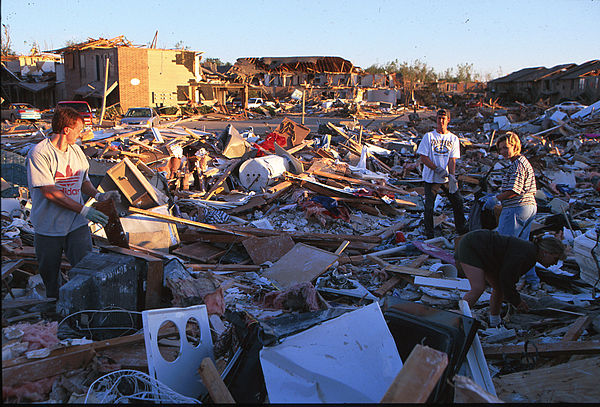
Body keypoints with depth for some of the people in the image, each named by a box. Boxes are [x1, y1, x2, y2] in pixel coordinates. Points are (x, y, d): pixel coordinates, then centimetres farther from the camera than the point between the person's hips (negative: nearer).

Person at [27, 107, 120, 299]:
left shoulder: (76, 150, 9)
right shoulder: (39, 153, -12)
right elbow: (49, 192, -17)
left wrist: (98, 195, -4)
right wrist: (83, 210, -20)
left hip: (77, 225, 4)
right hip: (49, 227, -4)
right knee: (49, 275, 10)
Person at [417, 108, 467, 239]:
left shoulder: (453, 139, 7)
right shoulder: (429, 136, 0)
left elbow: (452, 160, 0)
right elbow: (423, 158, -5)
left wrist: (452, 176, -16)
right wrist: (438, 169, -16)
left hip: (447, 179, 2)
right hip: (431, 179, -2)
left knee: (458, 202, 3)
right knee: (429, 206, -1)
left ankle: (461, 230, 19)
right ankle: (429, 233, 13)